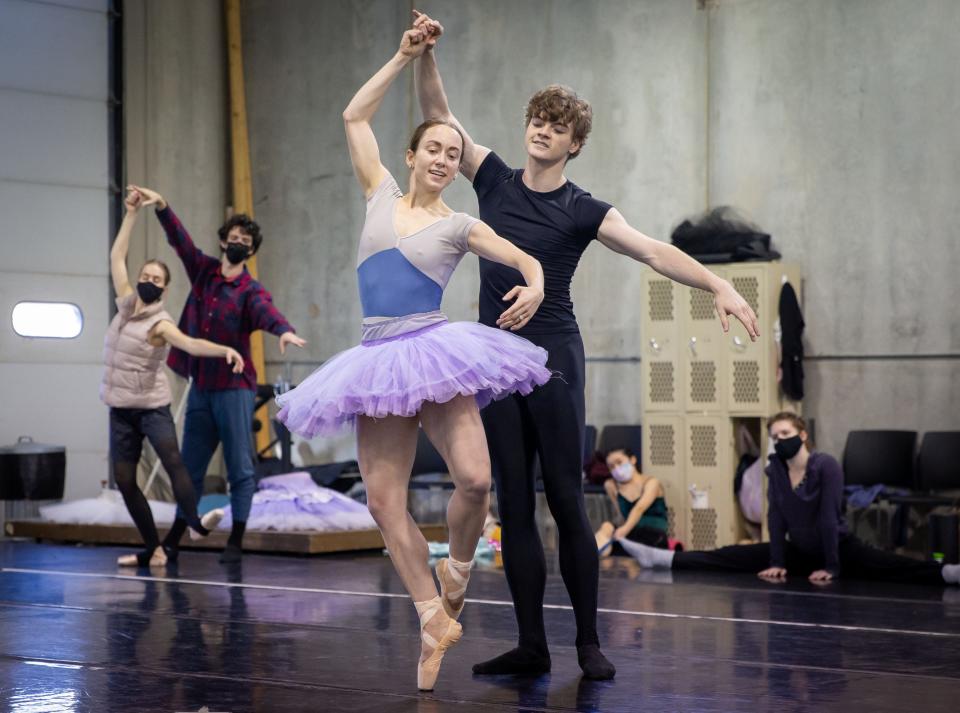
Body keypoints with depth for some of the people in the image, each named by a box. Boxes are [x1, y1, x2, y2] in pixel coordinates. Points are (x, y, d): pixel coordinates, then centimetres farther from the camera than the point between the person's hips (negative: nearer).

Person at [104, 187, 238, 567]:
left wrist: (225, 349, -49)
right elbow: (116, 257, 9)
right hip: (120, 408, 6)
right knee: (124, 479, 3)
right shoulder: (126, 304, 4)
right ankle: (153, 548, 8)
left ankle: (195, 523, -39)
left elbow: (192, 344, -30)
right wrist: (131, 212, 7)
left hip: (152, 406, -5)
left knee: (172, 460, -25)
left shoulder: (159, 323, -13)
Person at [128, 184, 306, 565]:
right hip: (200, 386, 5)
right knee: (191, 466, 12)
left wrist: (283, 331, -48)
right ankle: (173, 540, 21)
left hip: (233, 387, -5)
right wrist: (161, 206, -12)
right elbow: (180, 239, 4)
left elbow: (267, 311, -26)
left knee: (240, 467, -2)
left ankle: (236, 542, 4)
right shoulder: (204, 270, 8)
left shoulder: (251, 291, -6)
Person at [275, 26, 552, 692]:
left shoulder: (458, 225, 6)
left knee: (475, 478, -20)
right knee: (384, 499, -4)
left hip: (434, 350, -2)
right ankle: (434, 619, 5)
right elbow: (355, 116, 16)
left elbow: (528, 259, 2)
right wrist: (402, 58, 14)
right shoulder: (382, 194, 13)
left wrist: (533, 287, -21)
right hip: (380, 358, 3)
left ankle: (456, 571, 10)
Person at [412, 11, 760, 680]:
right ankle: (531, 644, 8)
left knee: (567, 503, -2)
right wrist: (426, 52, -9)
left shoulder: (582, 211, -3)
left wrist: (719, 284, -30)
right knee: (513, 506, 4)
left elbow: (656, 252, -15)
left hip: (554, 360, -4)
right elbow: (440, 114, 6)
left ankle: (589, 642, 5)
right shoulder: (495, 180, 7)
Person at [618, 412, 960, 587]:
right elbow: (776, 516, -4)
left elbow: (828, 516, -22)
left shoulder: (826, 466, -19)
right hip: (799, 551, 5)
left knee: (890, 567, -29)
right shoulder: (775, 468, -3)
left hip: (841, 548, -5)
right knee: (729, 557, 1)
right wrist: (777, 563, -10)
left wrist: (831, 567, -23)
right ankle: (660, 558, 0)